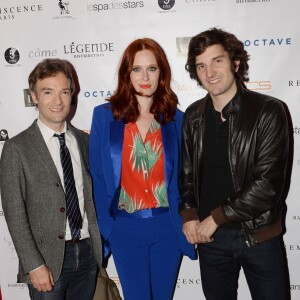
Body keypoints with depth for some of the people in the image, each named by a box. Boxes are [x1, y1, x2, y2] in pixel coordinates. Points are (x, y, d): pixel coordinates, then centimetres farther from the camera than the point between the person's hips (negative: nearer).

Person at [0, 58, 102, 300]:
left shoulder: (85, 141, 5)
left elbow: (91, 195, 10)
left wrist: (99, 244, 4)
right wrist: (34, 265, -13)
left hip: (88, 253, 4)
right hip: (48, 260, -4)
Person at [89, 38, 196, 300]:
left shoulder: (175, 118, 0)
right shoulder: (105, 115, -3)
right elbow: (96, 174, -1)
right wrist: (102, 225, -3)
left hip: (168, 226, 2)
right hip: (125, 228, -1)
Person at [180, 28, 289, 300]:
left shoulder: (269, 111, -12)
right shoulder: (193, 116, 2)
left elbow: (268, 182, -17)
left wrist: (216, 217, -14)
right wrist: (189, 215, -5)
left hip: (259, 235, -3)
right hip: (210, 235, 3)